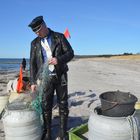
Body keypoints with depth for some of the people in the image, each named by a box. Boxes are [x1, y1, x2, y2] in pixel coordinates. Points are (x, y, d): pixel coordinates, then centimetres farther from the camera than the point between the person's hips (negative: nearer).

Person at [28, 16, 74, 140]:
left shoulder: (59, 37, 0)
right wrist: (33, 82, 1)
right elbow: (33, 64, 5)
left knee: (63, 105, 6)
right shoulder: (35, 43, 6)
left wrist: (58, 59, -23)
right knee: (46, 106, 5)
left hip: (60, 76, -1)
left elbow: (70, 53, -3)